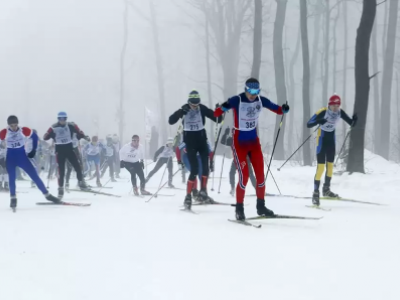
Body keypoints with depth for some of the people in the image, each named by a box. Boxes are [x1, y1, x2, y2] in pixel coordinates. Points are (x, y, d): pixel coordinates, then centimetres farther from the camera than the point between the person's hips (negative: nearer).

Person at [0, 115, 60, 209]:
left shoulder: (24, 131, -12)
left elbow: (35, 136, 6)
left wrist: (33, 150, 7)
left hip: (22, 156, 1)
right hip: (10, 157, -1)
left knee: (34, 175, 1)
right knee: (11, 177, -14)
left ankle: (47, 195, 9)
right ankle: (13, 199, 0)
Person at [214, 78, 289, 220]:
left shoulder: (261, 100, -5)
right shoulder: (236, 100, -19)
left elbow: (276, 109, 4)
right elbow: (216, 113, -23)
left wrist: (284, 110, -18)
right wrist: (223, 108, -45)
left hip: (254, 141, 5)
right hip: (239, 143, -5)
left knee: (260, 174, 6)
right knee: (244, 176, -12)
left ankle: (261, 206, 21)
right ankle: (239, 209, 1)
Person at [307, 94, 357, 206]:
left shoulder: (340, 112, -9)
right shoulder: (323, 112, -24)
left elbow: (352, 124, -3)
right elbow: (309, 124, -27)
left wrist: (354, 119, -27)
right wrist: (318, 121, -46)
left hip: (332, 139, 6)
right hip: (322, 139, -6)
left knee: (330, 165, 14)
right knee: (320, 167, -13)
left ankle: (326, 189, 31)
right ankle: (316, 193, -6)